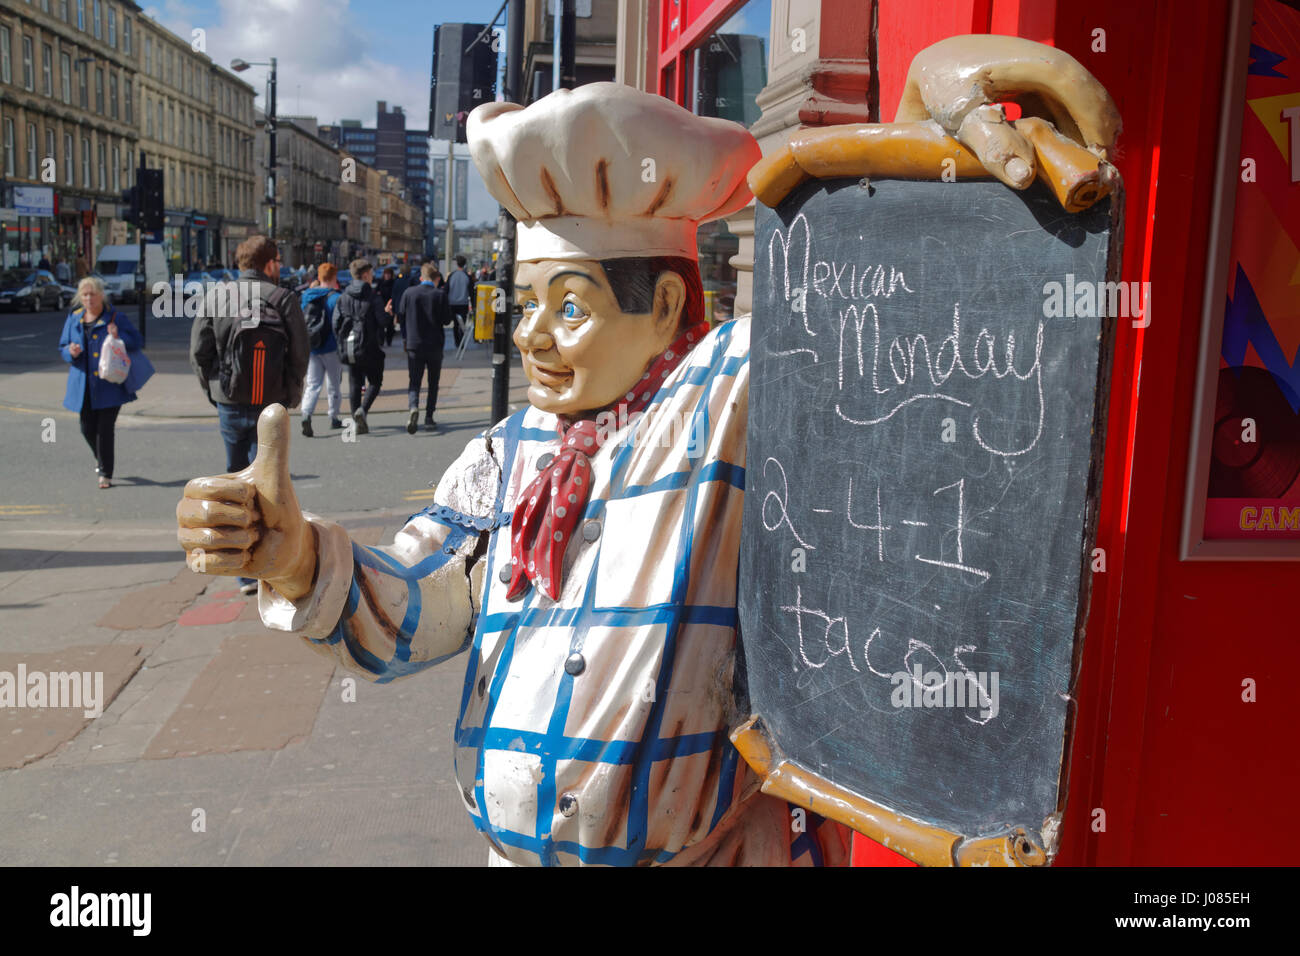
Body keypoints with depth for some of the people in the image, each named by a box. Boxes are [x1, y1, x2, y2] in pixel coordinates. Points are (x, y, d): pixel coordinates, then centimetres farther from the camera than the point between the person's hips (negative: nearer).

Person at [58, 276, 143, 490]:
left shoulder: (115, 318, -2)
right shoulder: (74, 319, 9)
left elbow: (137, 342, 0)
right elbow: (62, 347, 15)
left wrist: (119, 336, -20)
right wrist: (71, 352, -8)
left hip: (109, 385, -4)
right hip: (83, 385, 4)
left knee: (105, 429, -6)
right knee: (88, 429, 9)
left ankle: (106, 474, 4)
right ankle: (101, 459, 39)